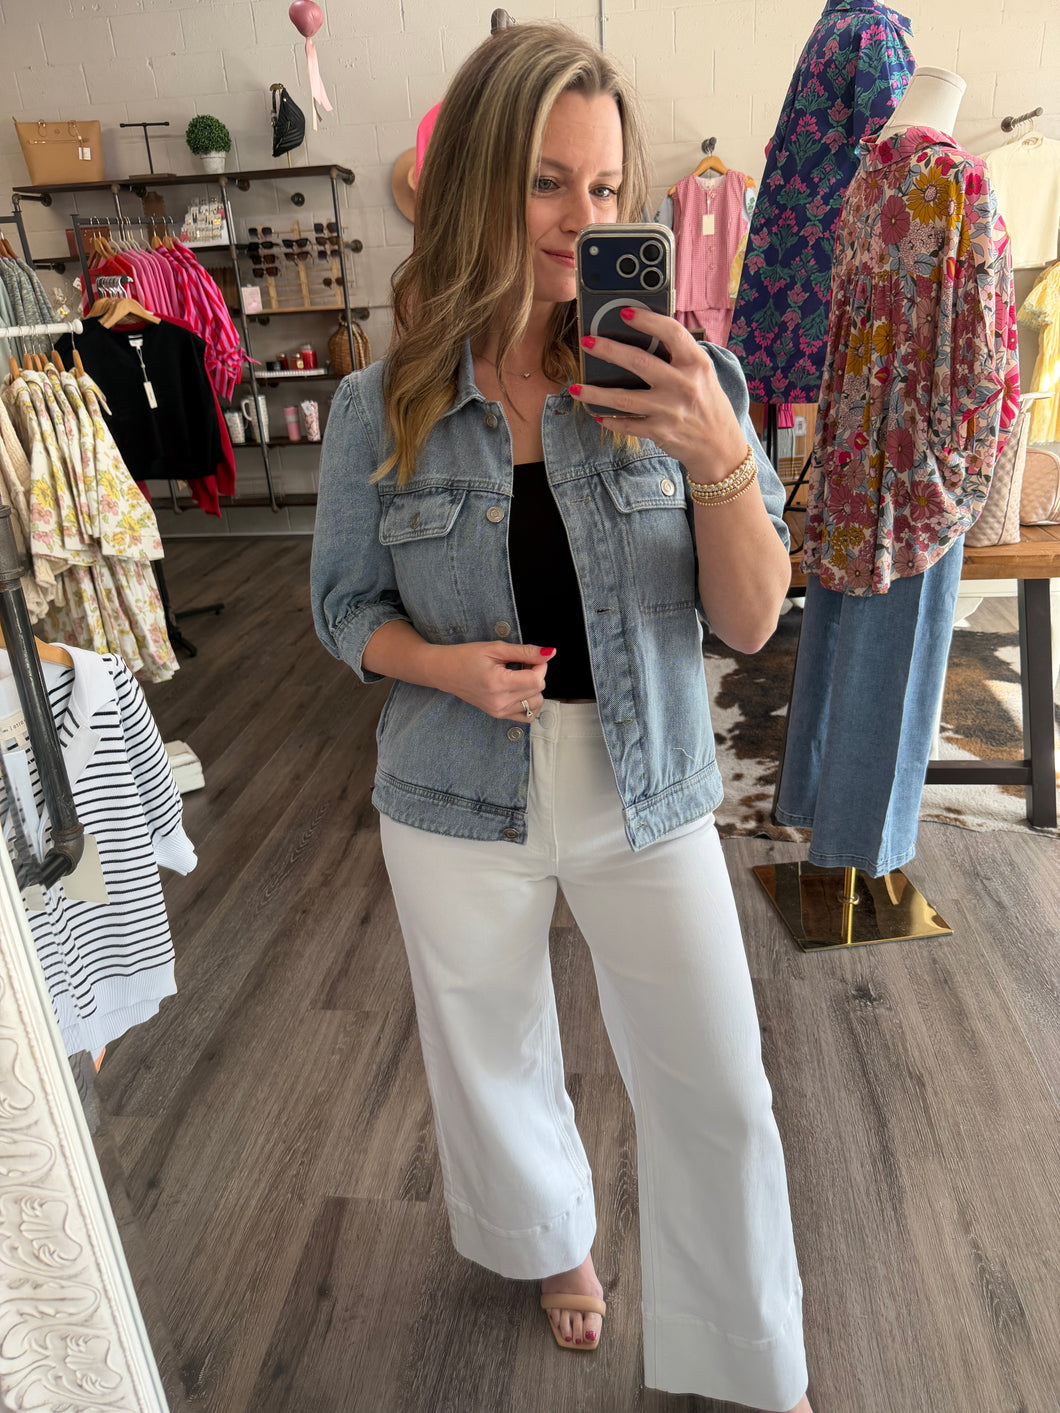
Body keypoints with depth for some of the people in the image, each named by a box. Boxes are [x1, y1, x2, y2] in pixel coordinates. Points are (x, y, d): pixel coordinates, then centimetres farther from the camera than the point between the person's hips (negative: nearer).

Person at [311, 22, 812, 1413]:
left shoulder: (679, 378, -9)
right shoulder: (382, 410, -8)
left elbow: (750, 622, -11)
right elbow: (346, 603, 2)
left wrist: (720, 457, -28)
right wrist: (444, 664, -18)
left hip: (648, 795, 0)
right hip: (461, 804, 1)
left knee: (719, 1092, 11)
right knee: (494, 1060, 22)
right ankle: (552, 1237, 58)